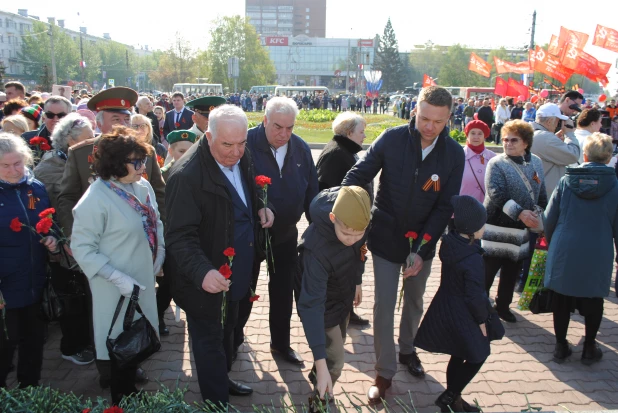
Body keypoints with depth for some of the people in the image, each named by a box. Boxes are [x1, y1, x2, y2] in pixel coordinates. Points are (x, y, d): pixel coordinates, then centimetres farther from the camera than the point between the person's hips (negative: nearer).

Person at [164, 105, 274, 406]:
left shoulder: (242, 159, -3)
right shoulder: (187, 174, -27)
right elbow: (180, 235, -30)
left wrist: (260, 209, -5)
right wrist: (202, 272, -44)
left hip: (235, 271, 8)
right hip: (206, 279, -8)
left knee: (227, 330, 27)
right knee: (209, 340, 11)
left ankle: (222, 379, 50)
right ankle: (217, 401, 30)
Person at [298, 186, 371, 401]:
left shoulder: (355, 218, -22)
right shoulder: (317, 249, -41)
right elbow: (311, 305, -41)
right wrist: (321, 364, -42)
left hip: (344, 299, 6)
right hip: (324, 307, -6)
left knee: (337, 346, 25)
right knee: (334, 363, 0)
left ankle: (316, 376, 54)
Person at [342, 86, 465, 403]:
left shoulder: (454, 154, -12)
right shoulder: (392, 139, -16)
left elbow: (444, 208, -11)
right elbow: (359, 175, -13)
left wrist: (421, 251, -18)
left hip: (423, 242, 2)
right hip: (386, 239, -2)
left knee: (414, 302, 22)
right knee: (384, 307, 2)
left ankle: (407, 350, 48)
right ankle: (384, 372, 20)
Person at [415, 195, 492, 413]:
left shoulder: (449, 242, -4)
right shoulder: (473, 259, -27)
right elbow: (474, 295, -21)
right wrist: (481, 319, -6)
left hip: (445, 309, 8)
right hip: (461, 315, -8)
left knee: (458, 355, 22)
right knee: (477, 355, 12)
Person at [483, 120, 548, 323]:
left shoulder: (536, 163, 6)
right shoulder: (496, 164, -11)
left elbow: (541, 195, 16)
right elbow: (496, 194, -25)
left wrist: (539, 215, 12)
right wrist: (520, 212, -32)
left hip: (522, 230, 5)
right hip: (497, 229, -5)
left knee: (512, 273, 16)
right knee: (487, 271, 2)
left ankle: (503, 306, 33)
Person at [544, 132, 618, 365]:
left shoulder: (566, 181, -5)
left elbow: (549, 219, 0)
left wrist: (552, 244, 17)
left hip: (564, 252, 1)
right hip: (597, 256, 0)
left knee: (561, 301, 13)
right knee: (593, 302, 15)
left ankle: (560, 346, 23)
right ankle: (589, 349, 26)